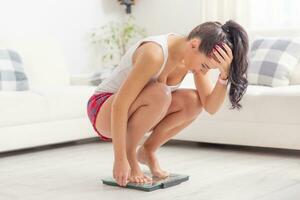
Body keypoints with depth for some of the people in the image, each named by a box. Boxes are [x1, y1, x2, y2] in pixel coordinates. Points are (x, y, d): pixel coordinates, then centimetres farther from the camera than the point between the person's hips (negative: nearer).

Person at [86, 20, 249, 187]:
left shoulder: (195, 55, -10)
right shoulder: (155, 54, -33)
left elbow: (211, 107, -13)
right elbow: (119, 105, -33)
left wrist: (225, 74, -29)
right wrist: (120, 159, -32)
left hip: (135, 114, 7)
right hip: (105, 110, -7)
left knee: (193, 101, -17)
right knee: (159, 93, -35)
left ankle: (148, 151, 2)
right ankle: (129, 154, -13)